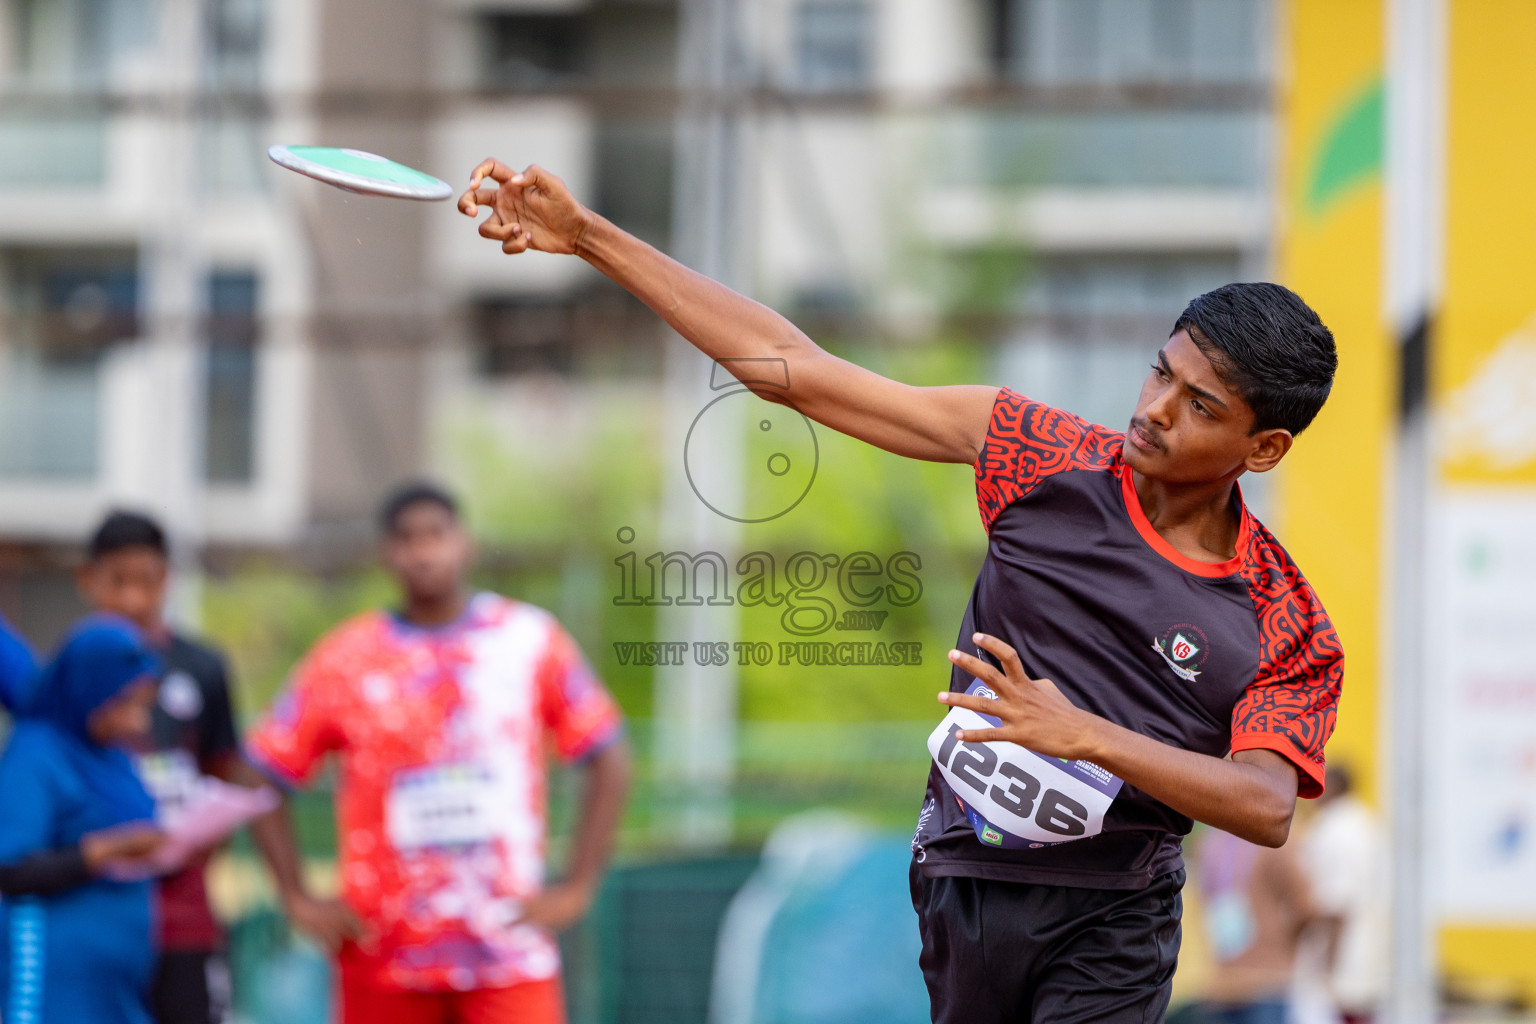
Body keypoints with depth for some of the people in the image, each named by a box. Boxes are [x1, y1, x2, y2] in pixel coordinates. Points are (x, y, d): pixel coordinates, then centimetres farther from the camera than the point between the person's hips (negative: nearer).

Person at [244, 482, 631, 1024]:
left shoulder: (532, 640, 4)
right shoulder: (344, 658, 3)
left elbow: (608, 759, 7)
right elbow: (263, 775, 6)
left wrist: (576, 889, 0)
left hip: (510, 953, -1)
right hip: (383, 955, 1)